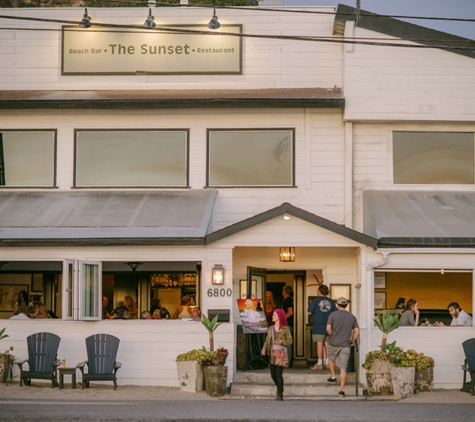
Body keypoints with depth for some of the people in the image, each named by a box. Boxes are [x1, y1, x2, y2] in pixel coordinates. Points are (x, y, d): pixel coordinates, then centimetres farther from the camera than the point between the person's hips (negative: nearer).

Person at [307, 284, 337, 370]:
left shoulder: (316, 300, -5)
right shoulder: (331, 301, 7)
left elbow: (309, 312, -5)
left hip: (318, 326, -4)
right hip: (328, 327, 4)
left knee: (319, 344, -5)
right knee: (327, 344, 8)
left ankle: (319, 364, -6)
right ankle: (327, 363, 10)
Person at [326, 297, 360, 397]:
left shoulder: (333, 315, -5)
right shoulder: (352, 317, 5)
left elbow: (328, 329, -13)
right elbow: (357, 332, 1)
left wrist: (332, 336, 5)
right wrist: (350, 342, 12)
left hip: (334, 344, -1)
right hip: (345, 345, 1)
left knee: (331, 358, 31)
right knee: (343, 368, 0)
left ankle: (333, 377, 34)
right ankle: (342, 390, -4)